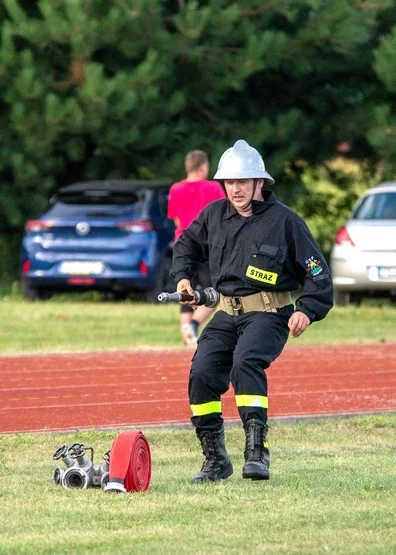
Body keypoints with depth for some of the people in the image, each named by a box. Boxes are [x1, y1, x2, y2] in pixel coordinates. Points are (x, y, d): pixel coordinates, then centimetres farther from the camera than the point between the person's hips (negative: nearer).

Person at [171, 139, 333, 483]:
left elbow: (317, 272, -3)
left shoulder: (284, 220, -6)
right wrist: (183, 276, 14)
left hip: (268, 314, -5)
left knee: (245, 362, -31)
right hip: (227, 313, 5)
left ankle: (257, 451, -34)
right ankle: (215, 459, -1)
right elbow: (188, 244, 30)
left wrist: (307, 310, -16)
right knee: (202, 371, -12)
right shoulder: (215, 215, 8)